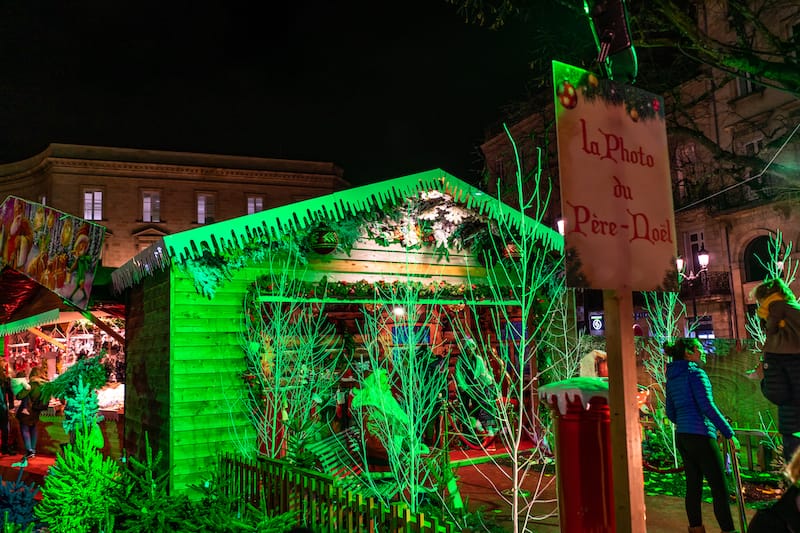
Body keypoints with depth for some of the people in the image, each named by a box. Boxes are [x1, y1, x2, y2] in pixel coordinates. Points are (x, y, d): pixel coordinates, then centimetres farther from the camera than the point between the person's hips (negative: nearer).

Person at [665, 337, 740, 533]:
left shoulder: (672, 378, 14)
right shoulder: (696, 373, -9)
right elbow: (707, 406, -17)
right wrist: (729, 433, -13)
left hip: (681, 436, 8)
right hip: (700, 435, -8)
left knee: (693, 486, 12)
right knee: (720, 489, -4)